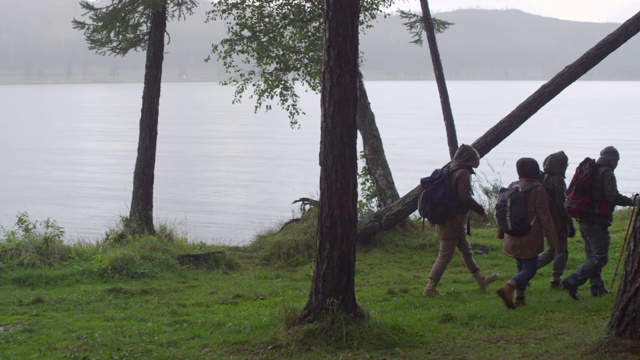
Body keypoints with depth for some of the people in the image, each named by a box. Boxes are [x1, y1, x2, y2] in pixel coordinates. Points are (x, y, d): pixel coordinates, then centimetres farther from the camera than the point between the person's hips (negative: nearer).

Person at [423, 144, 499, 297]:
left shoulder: (451, 171, 10)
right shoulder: (463, 173, -16)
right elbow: (465, 197, -23)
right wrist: (481, 210, -12)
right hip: (453, 221, -10)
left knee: (466, 250, 21)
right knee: (445, 255, -6)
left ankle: (481, 279, 36)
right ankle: (430, 288, -5)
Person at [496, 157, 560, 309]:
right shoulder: (538, 190, -14)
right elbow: (545, 217, -13)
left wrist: (501, 233, 28)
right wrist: (553, 240, -8)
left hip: (512, 237, 7)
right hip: (529, 238, -7)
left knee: (521, 266, 18)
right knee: (530, 269, -2)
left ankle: (519, 297, 16)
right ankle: (508, 288, -23)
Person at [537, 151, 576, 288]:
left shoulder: (543, 179, 6)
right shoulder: (558, 180, -18)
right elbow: (561, 205, -19)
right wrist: (570, 224, -14)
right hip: (558, 223, -8)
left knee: (552, 250, 19)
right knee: (561, 252, 6)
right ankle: (556, 280, 11)